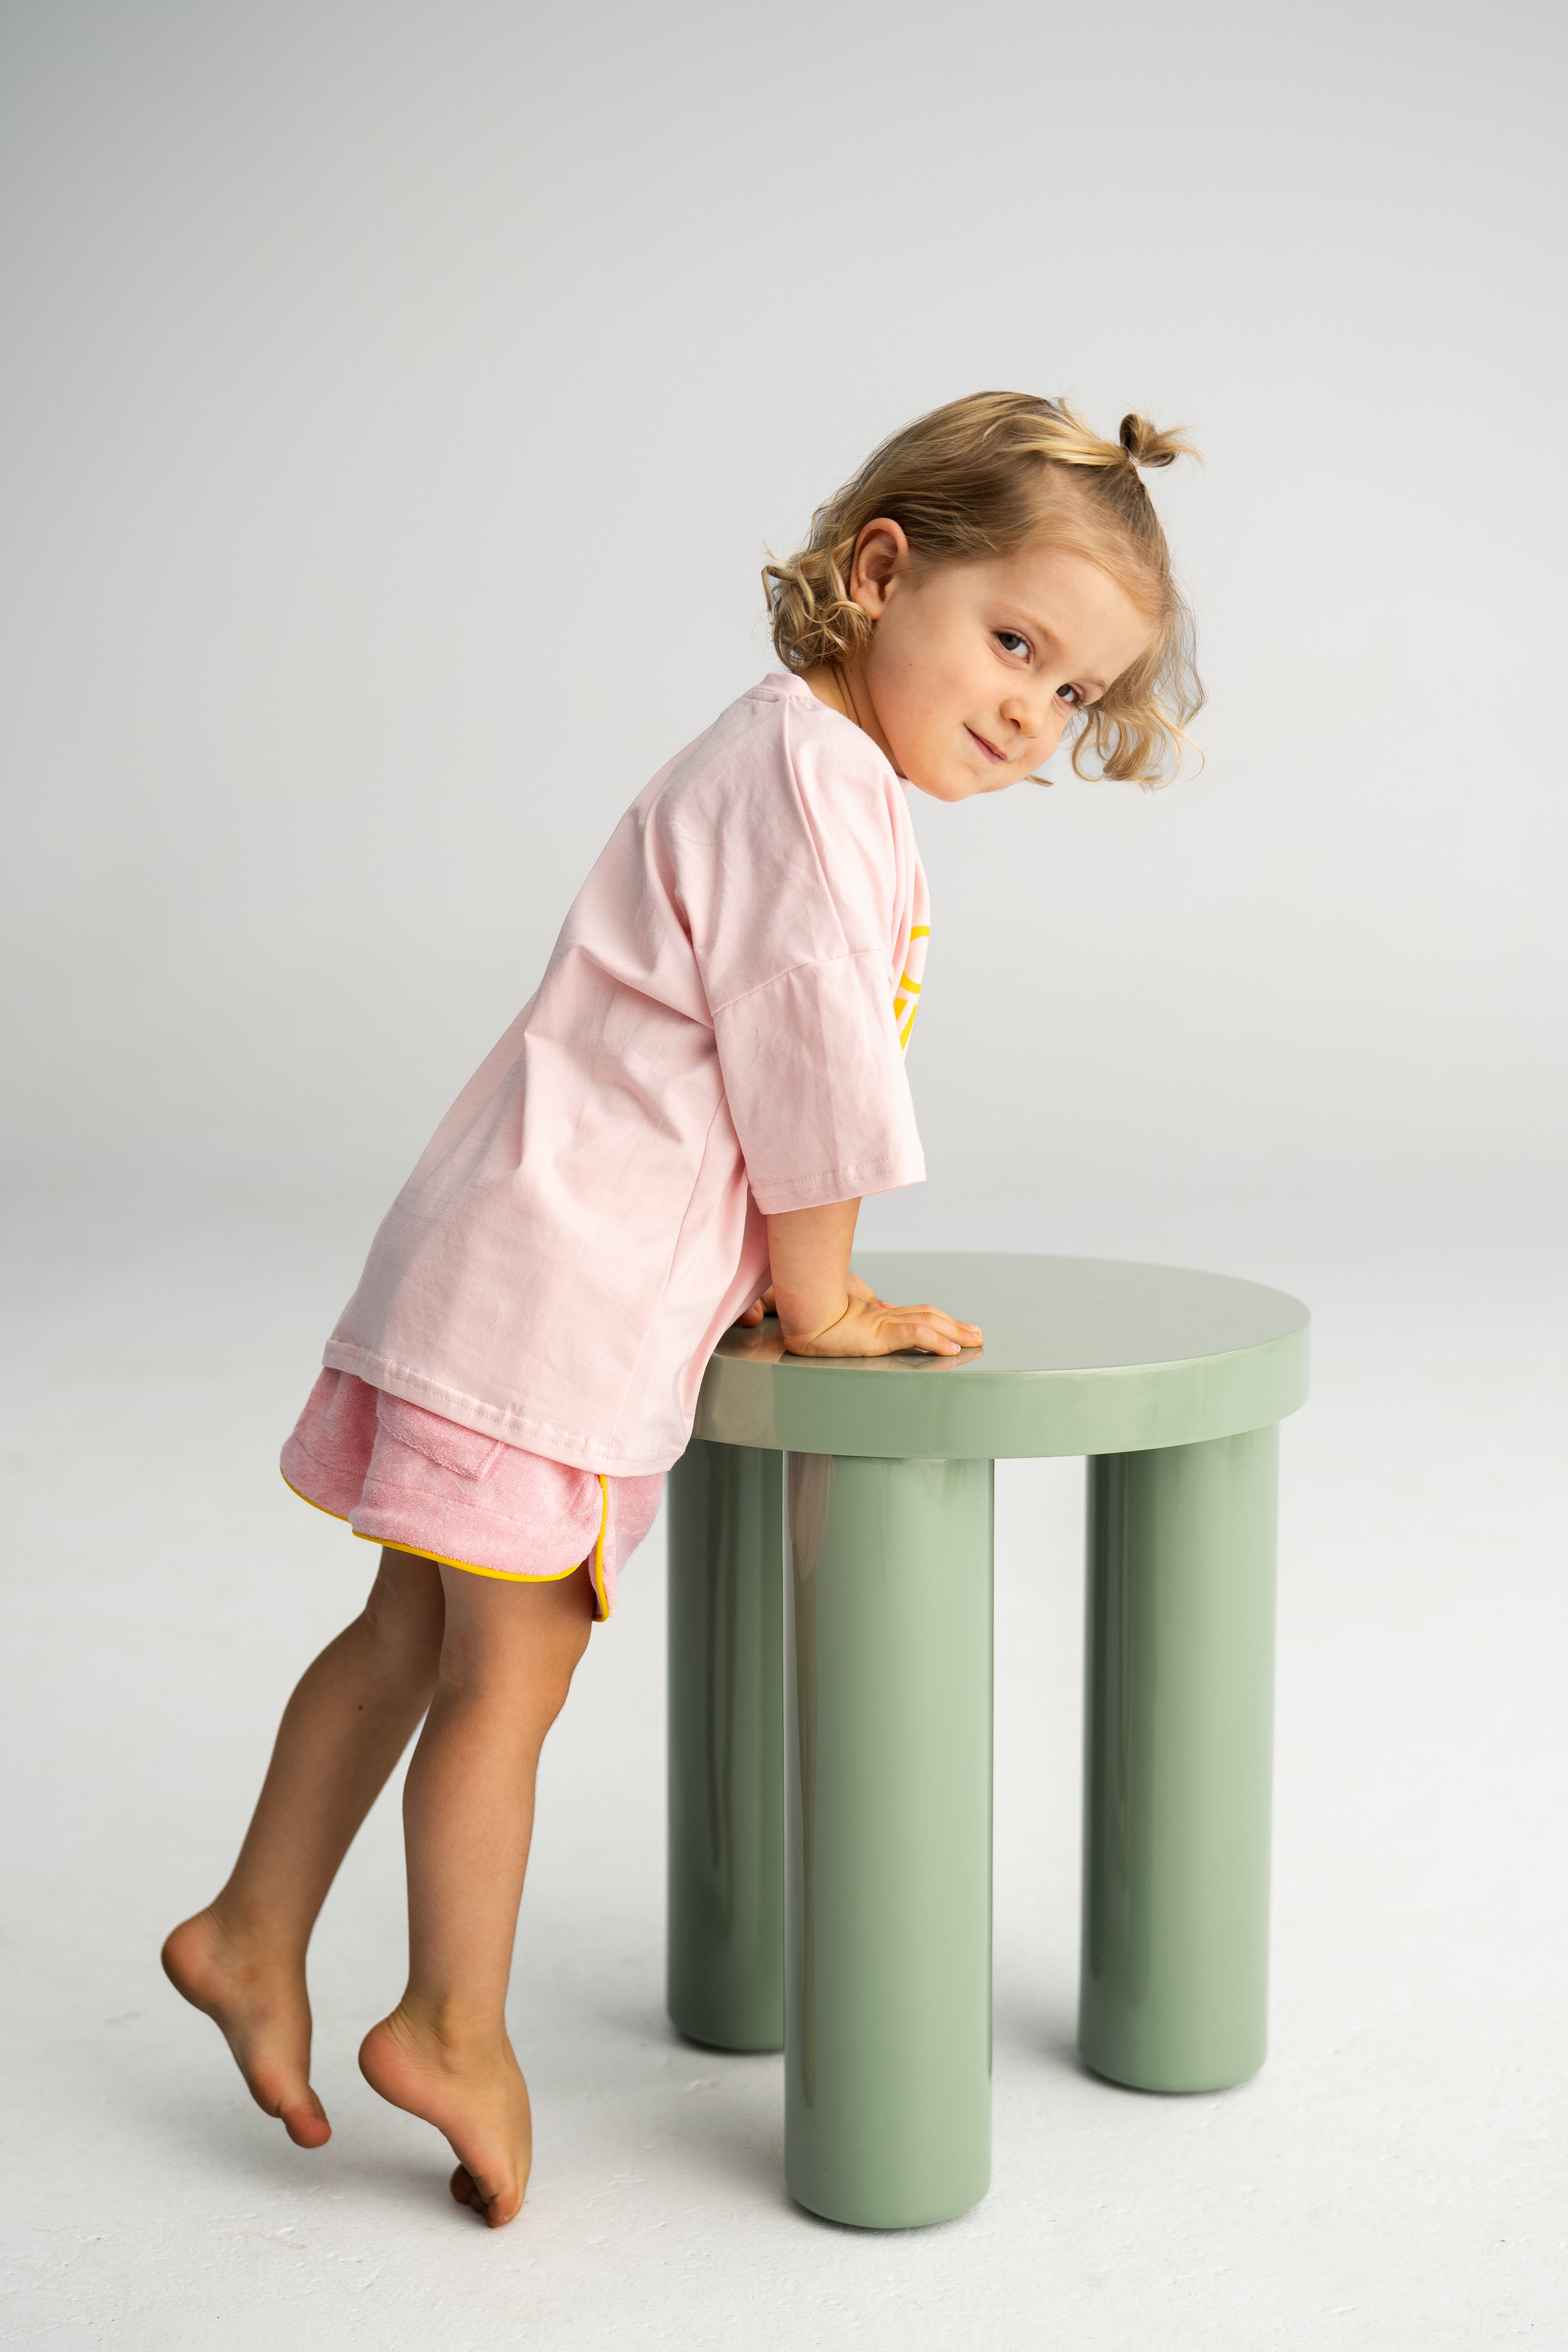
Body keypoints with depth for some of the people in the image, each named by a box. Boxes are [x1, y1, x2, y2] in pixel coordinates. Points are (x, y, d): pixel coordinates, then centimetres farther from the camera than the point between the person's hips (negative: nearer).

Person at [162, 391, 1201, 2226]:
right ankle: (454, 2030, 12)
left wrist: (794, 1281, 20)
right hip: (552, 1280, -11)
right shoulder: (811, 768, -14)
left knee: (420, 1630, 17)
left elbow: (773, 1064, 24)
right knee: (510, 1663, 0)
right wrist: (821, 1301, -6)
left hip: (548, 1262, 11)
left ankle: (254, 1936, 27)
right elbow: (806, 1049, -16)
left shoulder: (815, 776, 19)